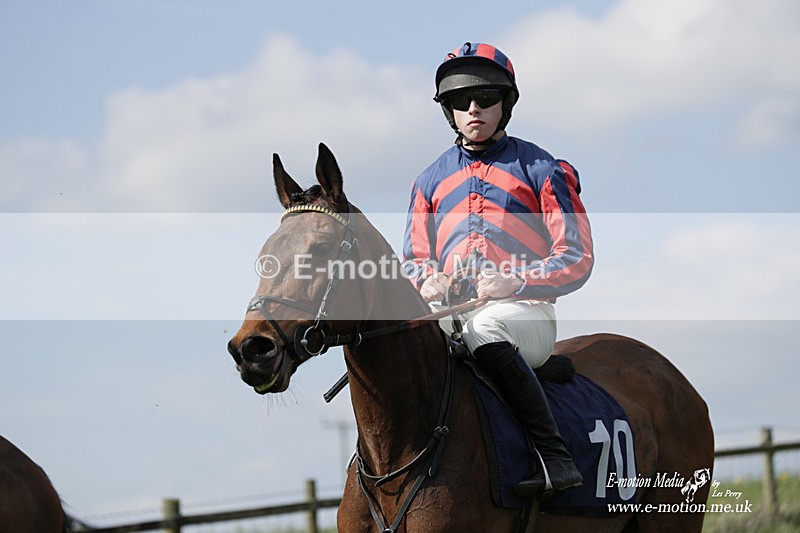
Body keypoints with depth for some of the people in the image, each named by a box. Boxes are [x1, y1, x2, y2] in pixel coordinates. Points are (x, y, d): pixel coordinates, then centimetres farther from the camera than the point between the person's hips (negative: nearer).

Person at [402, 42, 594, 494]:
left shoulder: (542, 170, 7)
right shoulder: (431, 180, 21)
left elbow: (576, 258, 0)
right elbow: (415, 256, 20)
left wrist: (513, 282, -18)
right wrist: (429, 280, -6)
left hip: (525, 312, -5)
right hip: (450, 311, 5)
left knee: (484, 328, -39)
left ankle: (555, 454, -39)